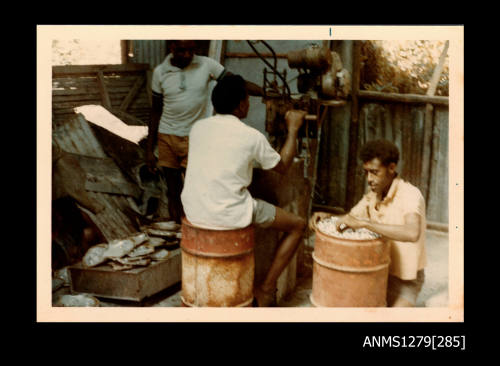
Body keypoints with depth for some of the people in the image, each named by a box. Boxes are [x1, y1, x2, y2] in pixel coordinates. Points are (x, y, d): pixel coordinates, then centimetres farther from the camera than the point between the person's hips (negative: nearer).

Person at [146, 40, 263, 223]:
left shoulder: (206, 65, -5)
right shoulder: (160, 72, -1)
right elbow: (156, 112, 4)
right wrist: (149, 150, 4)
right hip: (166, 138, 2)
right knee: (173, 193, 8)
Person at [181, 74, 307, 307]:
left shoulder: (198, 127, 4)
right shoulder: (252, 137, -10)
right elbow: (282, 167, 6)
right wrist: (293, 129, 16)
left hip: (193, 211, 6)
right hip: (228, 215, -6)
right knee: (298, 225, 11)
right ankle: (265, 290, 15)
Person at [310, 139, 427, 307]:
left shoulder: (410, 195, -24)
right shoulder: (372, 196, -1)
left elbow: (412, 233, -43)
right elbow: (350, 218, 9)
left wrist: (363, 223, -44)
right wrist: (327, 216, -14)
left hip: (406, 280, -7)